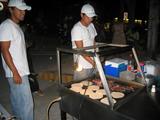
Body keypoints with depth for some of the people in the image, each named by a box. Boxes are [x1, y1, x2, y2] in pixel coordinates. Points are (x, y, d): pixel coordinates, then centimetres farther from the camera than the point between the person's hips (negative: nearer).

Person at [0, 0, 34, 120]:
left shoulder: (16, 26, 14)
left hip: (20, 70, 9)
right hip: (17, 72, -9)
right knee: (27, 102, -3)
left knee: (17, 100, 19)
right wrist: (15, 72, -20)